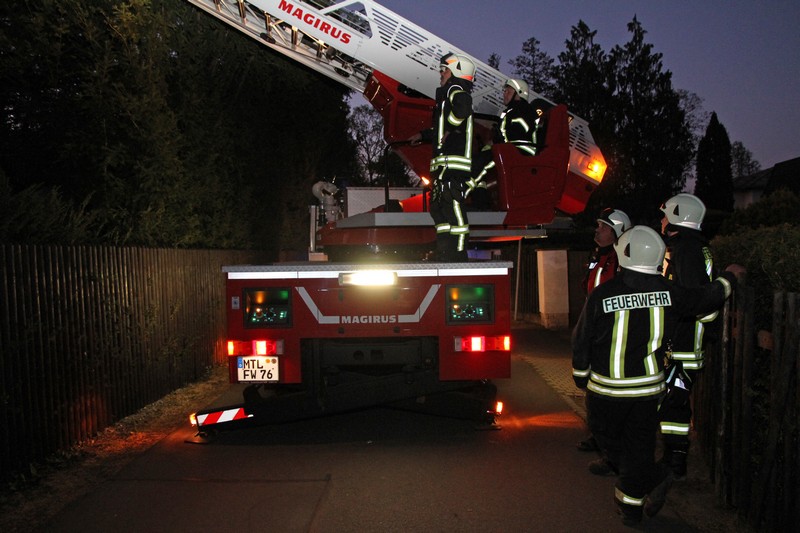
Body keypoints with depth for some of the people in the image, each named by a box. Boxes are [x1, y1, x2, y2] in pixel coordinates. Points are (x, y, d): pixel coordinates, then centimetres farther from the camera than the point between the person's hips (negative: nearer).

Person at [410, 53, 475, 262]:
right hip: (446, 164, 11)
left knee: (452, 206, -13)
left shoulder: (455, 90, -2)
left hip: (453, 161, -11)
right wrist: (423, 135, 46)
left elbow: (463, 107, -28)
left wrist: (449, 128, -18)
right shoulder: (448, 94, 28)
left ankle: (457, 255, -13)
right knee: (438, 207, 10)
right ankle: (445, 255, 13)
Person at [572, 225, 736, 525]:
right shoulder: (668, 291, -7)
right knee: (639, 444, 16)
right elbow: (707, 299, 9)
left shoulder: (602, 294, -15)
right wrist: (728, 278, 30)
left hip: (608, 388, -3)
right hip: (649, 387, 3)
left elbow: (582, 340, -8)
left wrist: (580, 376, 9)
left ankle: (654, 478, 16)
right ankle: (631, 507, 23)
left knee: (606, 436, 21)